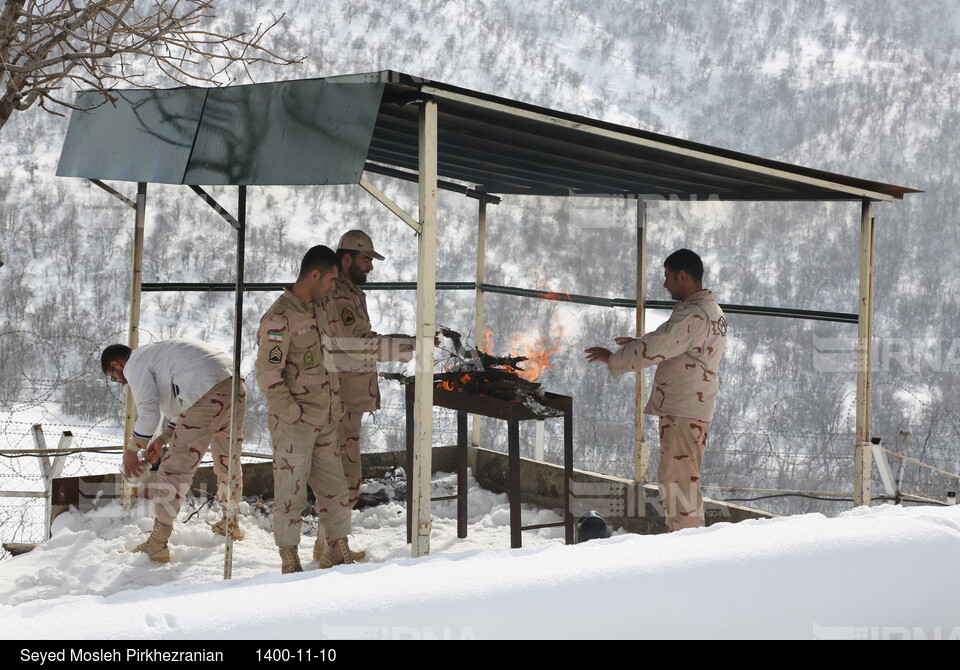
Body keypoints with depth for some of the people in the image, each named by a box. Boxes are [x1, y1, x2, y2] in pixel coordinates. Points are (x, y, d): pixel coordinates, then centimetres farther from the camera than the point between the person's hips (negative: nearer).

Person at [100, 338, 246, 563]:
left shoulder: (135, 364, 6)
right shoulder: (156, 352, 34)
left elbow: (149, 411, -7)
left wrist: (132, 449, 2)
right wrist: (162, 439, 28)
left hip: (207, 396, -9)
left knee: (175, 468, -3)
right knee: (228, 460, 26)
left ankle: (157, 544, -2)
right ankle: (231, 523, 44)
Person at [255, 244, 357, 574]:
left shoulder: (317, 311, 14)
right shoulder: (279, 318, -15)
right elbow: (267, 373, -18)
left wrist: (334, 404, 17)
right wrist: (294, 414, -16)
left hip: (326, 423, 8)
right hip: (293, 426, -8)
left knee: (335, 489, 11)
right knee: (291, 492, 1)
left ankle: (337, 552, 21)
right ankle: (290, 562, 10)